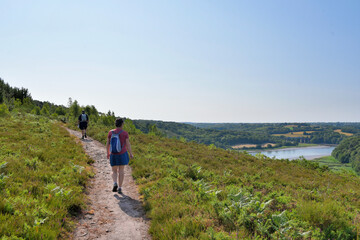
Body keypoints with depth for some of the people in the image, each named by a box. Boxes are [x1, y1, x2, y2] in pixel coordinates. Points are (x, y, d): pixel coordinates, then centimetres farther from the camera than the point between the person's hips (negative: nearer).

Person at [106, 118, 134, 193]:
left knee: (114, 171, 14)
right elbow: (128, 145, -9)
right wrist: (131, 154, 4)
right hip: (122, 155, -1)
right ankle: (119, 188, 8)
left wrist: (108, 153, 16)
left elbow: (107, 143, 2)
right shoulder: (125, 133, -9)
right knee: (121, 171, 9)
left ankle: (115, 183, -11)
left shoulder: (110, 132, -2)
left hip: (113, 155, 2)